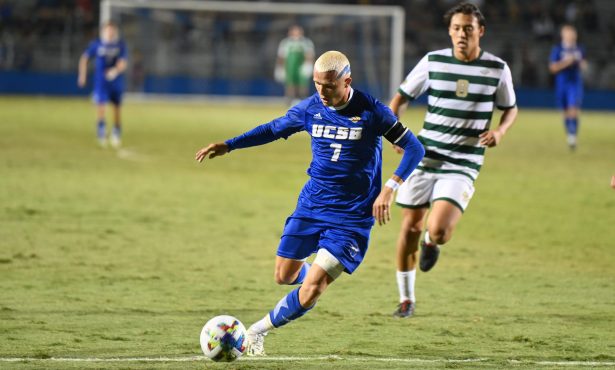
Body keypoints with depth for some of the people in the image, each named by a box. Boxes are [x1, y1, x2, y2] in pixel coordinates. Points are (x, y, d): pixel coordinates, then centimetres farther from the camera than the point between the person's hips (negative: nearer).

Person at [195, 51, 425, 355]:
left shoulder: (371, 112, -14)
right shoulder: (310, 108, -2)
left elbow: (414, 148, -11)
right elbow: (274, 129, 15)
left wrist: (390, 188, -22)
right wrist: (228, 145, 6)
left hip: (352, 217, -5)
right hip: (311, 207, 5)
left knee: (311, 290, -14)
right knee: (285, 275, 13)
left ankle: (258, 330, 5)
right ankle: (325, 273, 47)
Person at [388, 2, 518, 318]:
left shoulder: (497, 69, -1)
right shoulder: (433, 61, 0)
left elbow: (510, 108, 14)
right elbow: (401, 97, 10)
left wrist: (500, 130, -7)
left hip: (463, 165, -2)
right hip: (424, 158, 2)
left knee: (438, 230, -20)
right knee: (410, 228, 4)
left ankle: (431, 243, 20)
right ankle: (406, 299, 22)